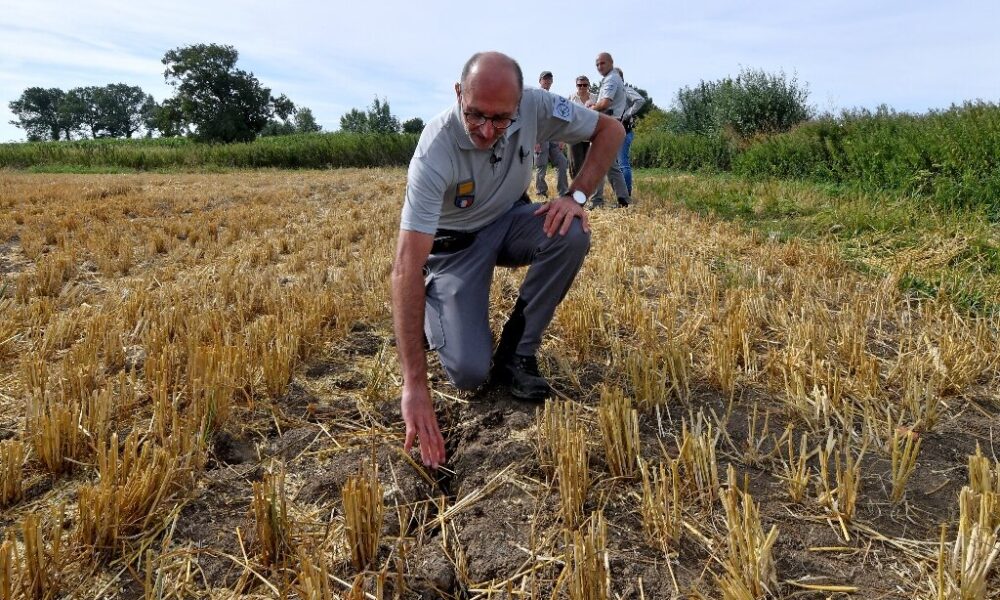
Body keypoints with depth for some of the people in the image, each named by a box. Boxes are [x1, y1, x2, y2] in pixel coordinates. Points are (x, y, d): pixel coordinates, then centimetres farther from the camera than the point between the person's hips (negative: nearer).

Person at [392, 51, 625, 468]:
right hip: (455, 244, -4)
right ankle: (433, 309, 16)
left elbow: (611, 130, -5)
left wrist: (577, 195, -24)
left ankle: (515, 354, -10)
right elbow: (407, 266, -39)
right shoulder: (435, 153, -34)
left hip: (509, 222, 4)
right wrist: (414, 385, -44)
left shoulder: (535, 106, -22)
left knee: (572, 235, -29)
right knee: (469, 373, -19)